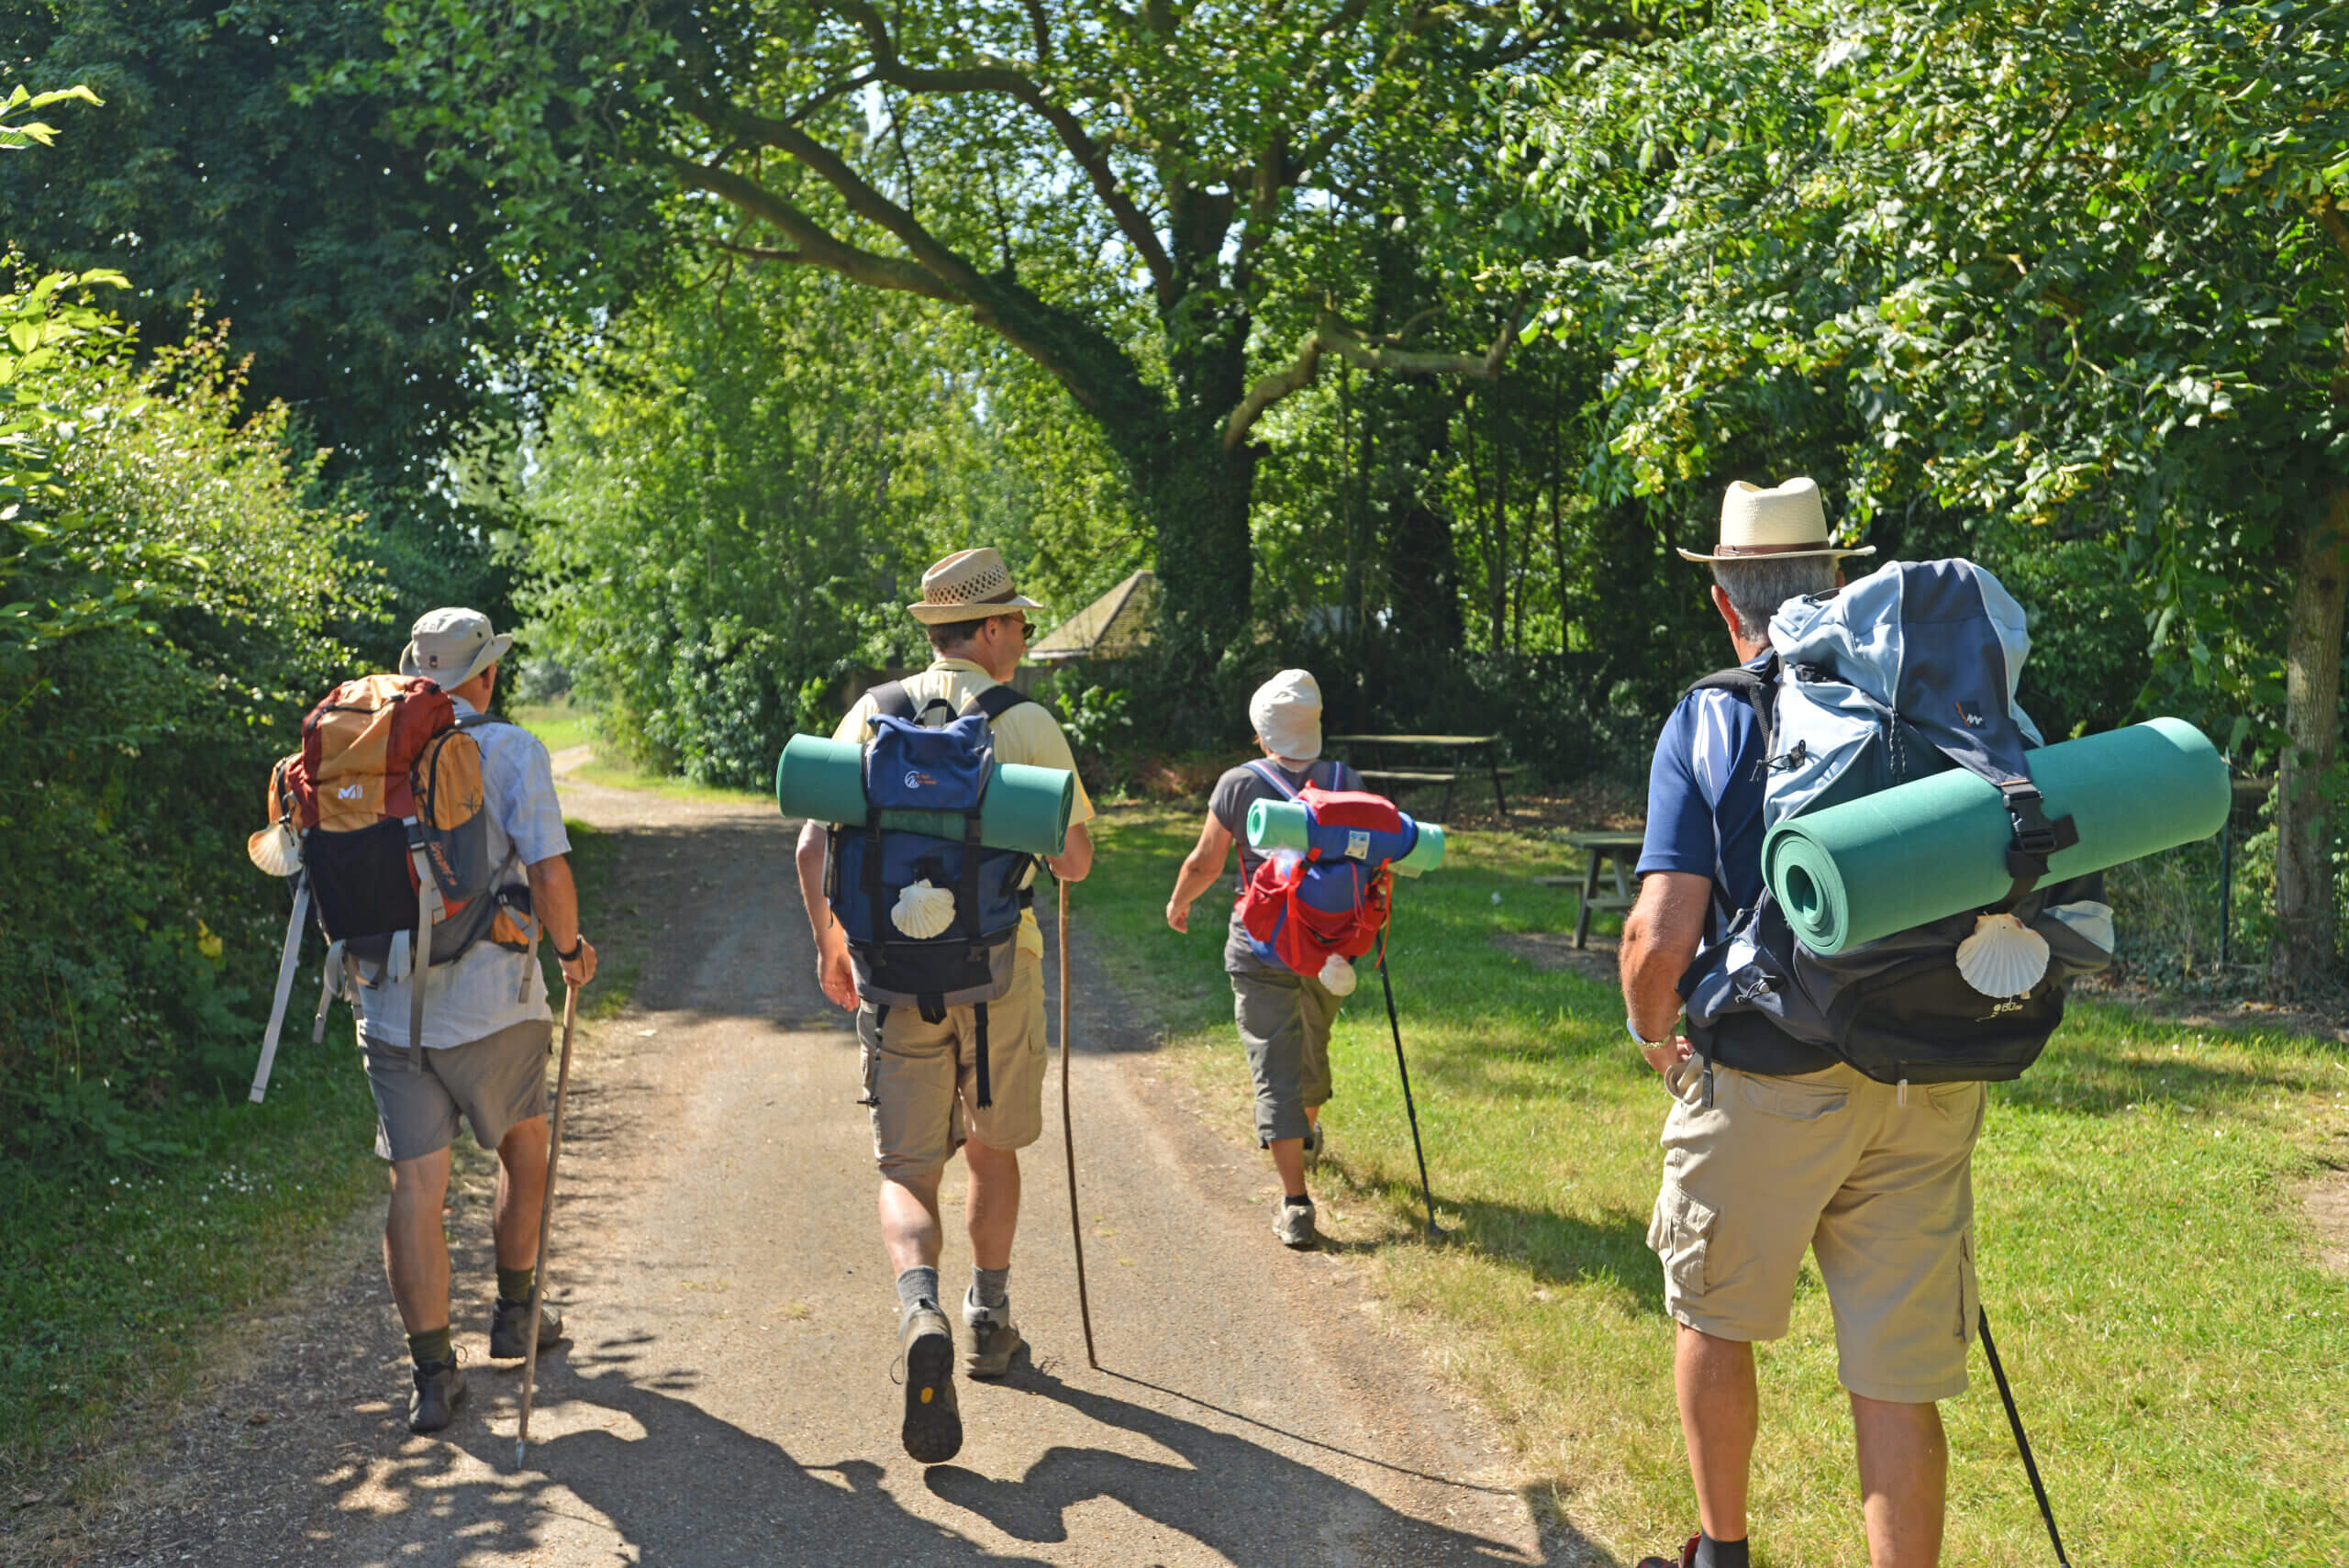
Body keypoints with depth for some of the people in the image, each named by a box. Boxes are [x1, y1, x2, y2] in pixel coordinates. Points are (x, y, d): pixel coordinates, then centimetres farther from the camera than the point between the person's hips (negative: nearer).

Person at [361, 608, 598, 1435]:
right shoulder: (509, 750, -7)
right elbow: (548, 875, -15)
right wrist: (570, 948, 3)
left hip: (390, 1005, 3)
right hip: (491, 1002, -3)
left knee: (415, 1186, 4)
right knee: (523, 1147, 21)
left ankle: (433, 1374, 4)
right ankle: (515, 1315, 33)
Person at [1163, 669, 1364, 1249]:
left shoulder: (1239, 784, -10)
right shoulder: (1345, 782, -4)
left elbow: (1205, 862, -5)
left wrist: (1178, 903, 15)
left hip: (1261, 947, -3)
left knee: (1275, 1067, -2)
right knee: (1313, 1044, 27)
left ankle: (1295, 1202, -9)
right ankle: (1307, 1136, 55)